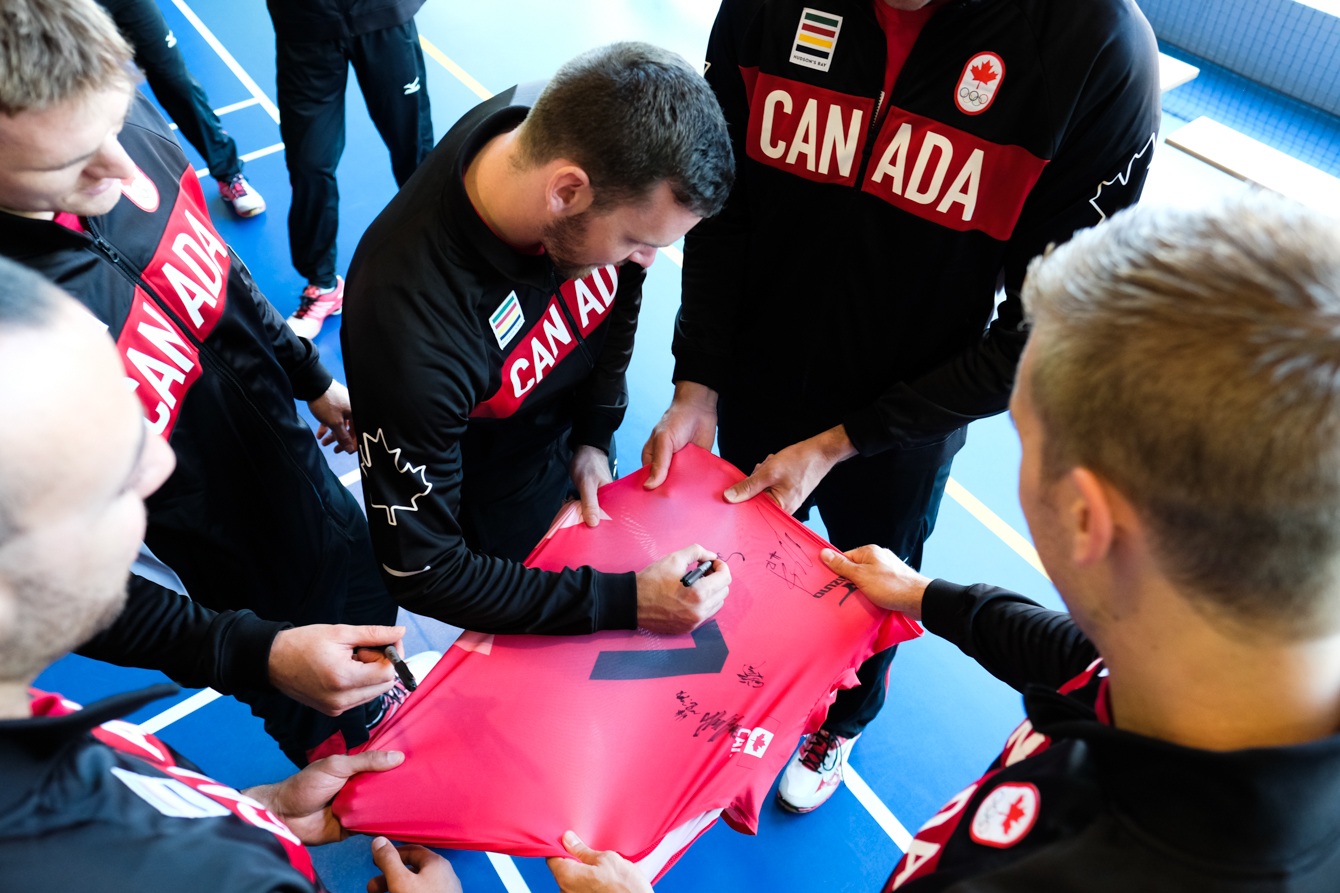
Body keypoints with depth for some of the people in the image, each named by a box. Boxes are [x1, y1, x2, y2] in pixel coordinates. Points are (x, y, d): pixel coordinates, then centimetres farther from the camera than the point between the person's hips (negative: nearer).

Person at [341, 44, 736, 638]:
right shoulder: (409, 334, -45)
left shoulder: (574, 128, -26)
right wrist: (625, 602, -35)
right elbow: (420, 573, -33)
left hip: (577, 447, 6)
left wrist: (596, 432, -6)